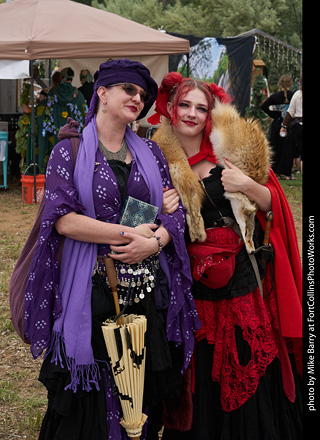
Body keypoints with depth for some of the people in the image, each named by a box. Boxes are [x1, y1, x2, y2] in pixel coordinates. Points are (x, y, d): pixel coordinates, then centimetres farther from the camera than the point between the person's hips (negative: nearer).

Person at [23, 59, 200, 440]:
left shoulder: (149, 151, 12)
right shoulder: (70, 151, -1)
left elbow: (176, 211, 9)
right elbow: (64, 220, -12)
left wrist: (153, 241, -12)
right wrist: (131, 233, -12)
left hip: (148, 290, 4)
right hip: (91, 289, -3)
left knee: (144, 389, 9)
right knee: (91, 394, 3)